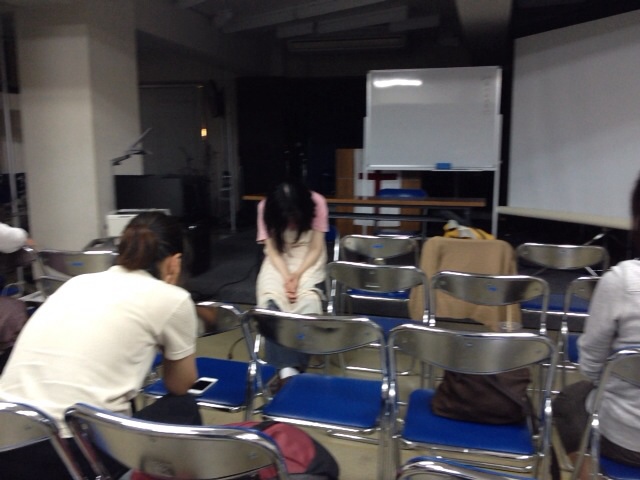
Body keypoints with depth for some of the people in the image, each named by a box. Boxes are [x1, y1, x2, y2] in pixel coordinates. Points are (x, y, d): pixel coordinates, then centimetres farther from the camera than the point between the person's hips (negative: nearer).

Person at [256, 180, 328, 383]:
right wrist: (286, 277, -26)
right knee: (271, 301, -28)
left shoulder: (316, 202, -16)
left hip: (309, 262, 0)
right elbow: (272, 250, -11)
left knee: (307, 301, -30)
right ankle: (286, 367, -32)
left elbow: (316, 248, -12)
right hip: (278, 262, 1)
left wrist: (298, 275, -25)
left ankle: (292, 367, -25)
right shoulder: (265, 207, -14)